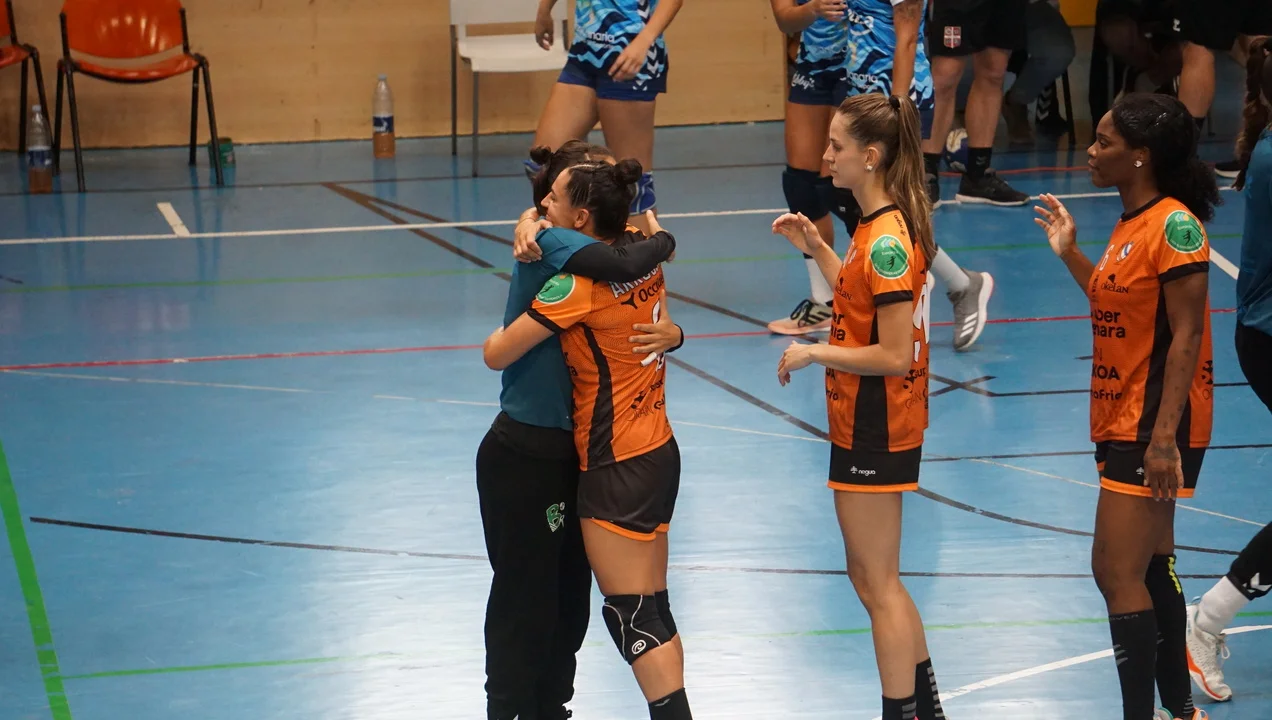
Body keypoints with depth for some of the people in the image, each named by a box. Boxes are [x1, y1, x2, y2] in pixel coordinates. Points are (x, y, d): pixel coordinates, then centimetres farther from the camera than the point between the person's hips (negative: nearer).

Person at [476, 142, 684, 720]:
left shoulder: (580, 252, 8)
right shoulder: (551, 244, -16)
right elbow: (624, 266, -35)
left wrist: (669, 334, -17)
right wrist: (663, 242, -14)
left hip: (567, 452, 9)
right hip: (523, 456, -9)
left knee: (570, 596, 17)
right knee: (525, 600, 2)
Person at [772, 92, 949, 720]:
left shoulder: (886, 240, -22)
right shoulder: (882, 224, 7)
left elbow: (894, 355, -24)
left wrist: (815, 354, -16)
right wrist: (815, 248, 12)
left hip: (875, 429, -10)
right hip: (866, 424, 10)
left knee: (878, 584, 0)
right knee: (874, 578, 19)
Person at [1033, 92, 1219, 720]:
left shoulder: (1174, 225, -17)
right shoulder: (1130, 223, 11)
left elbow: (1185, 336, -20)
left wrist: (1165, 436, -24)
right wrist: (1070, 253, 15)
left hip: (1156, 426, -10)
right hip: (1122, 418, 10)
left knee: (1116, 572, -10)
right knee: (1148, 568, 16)